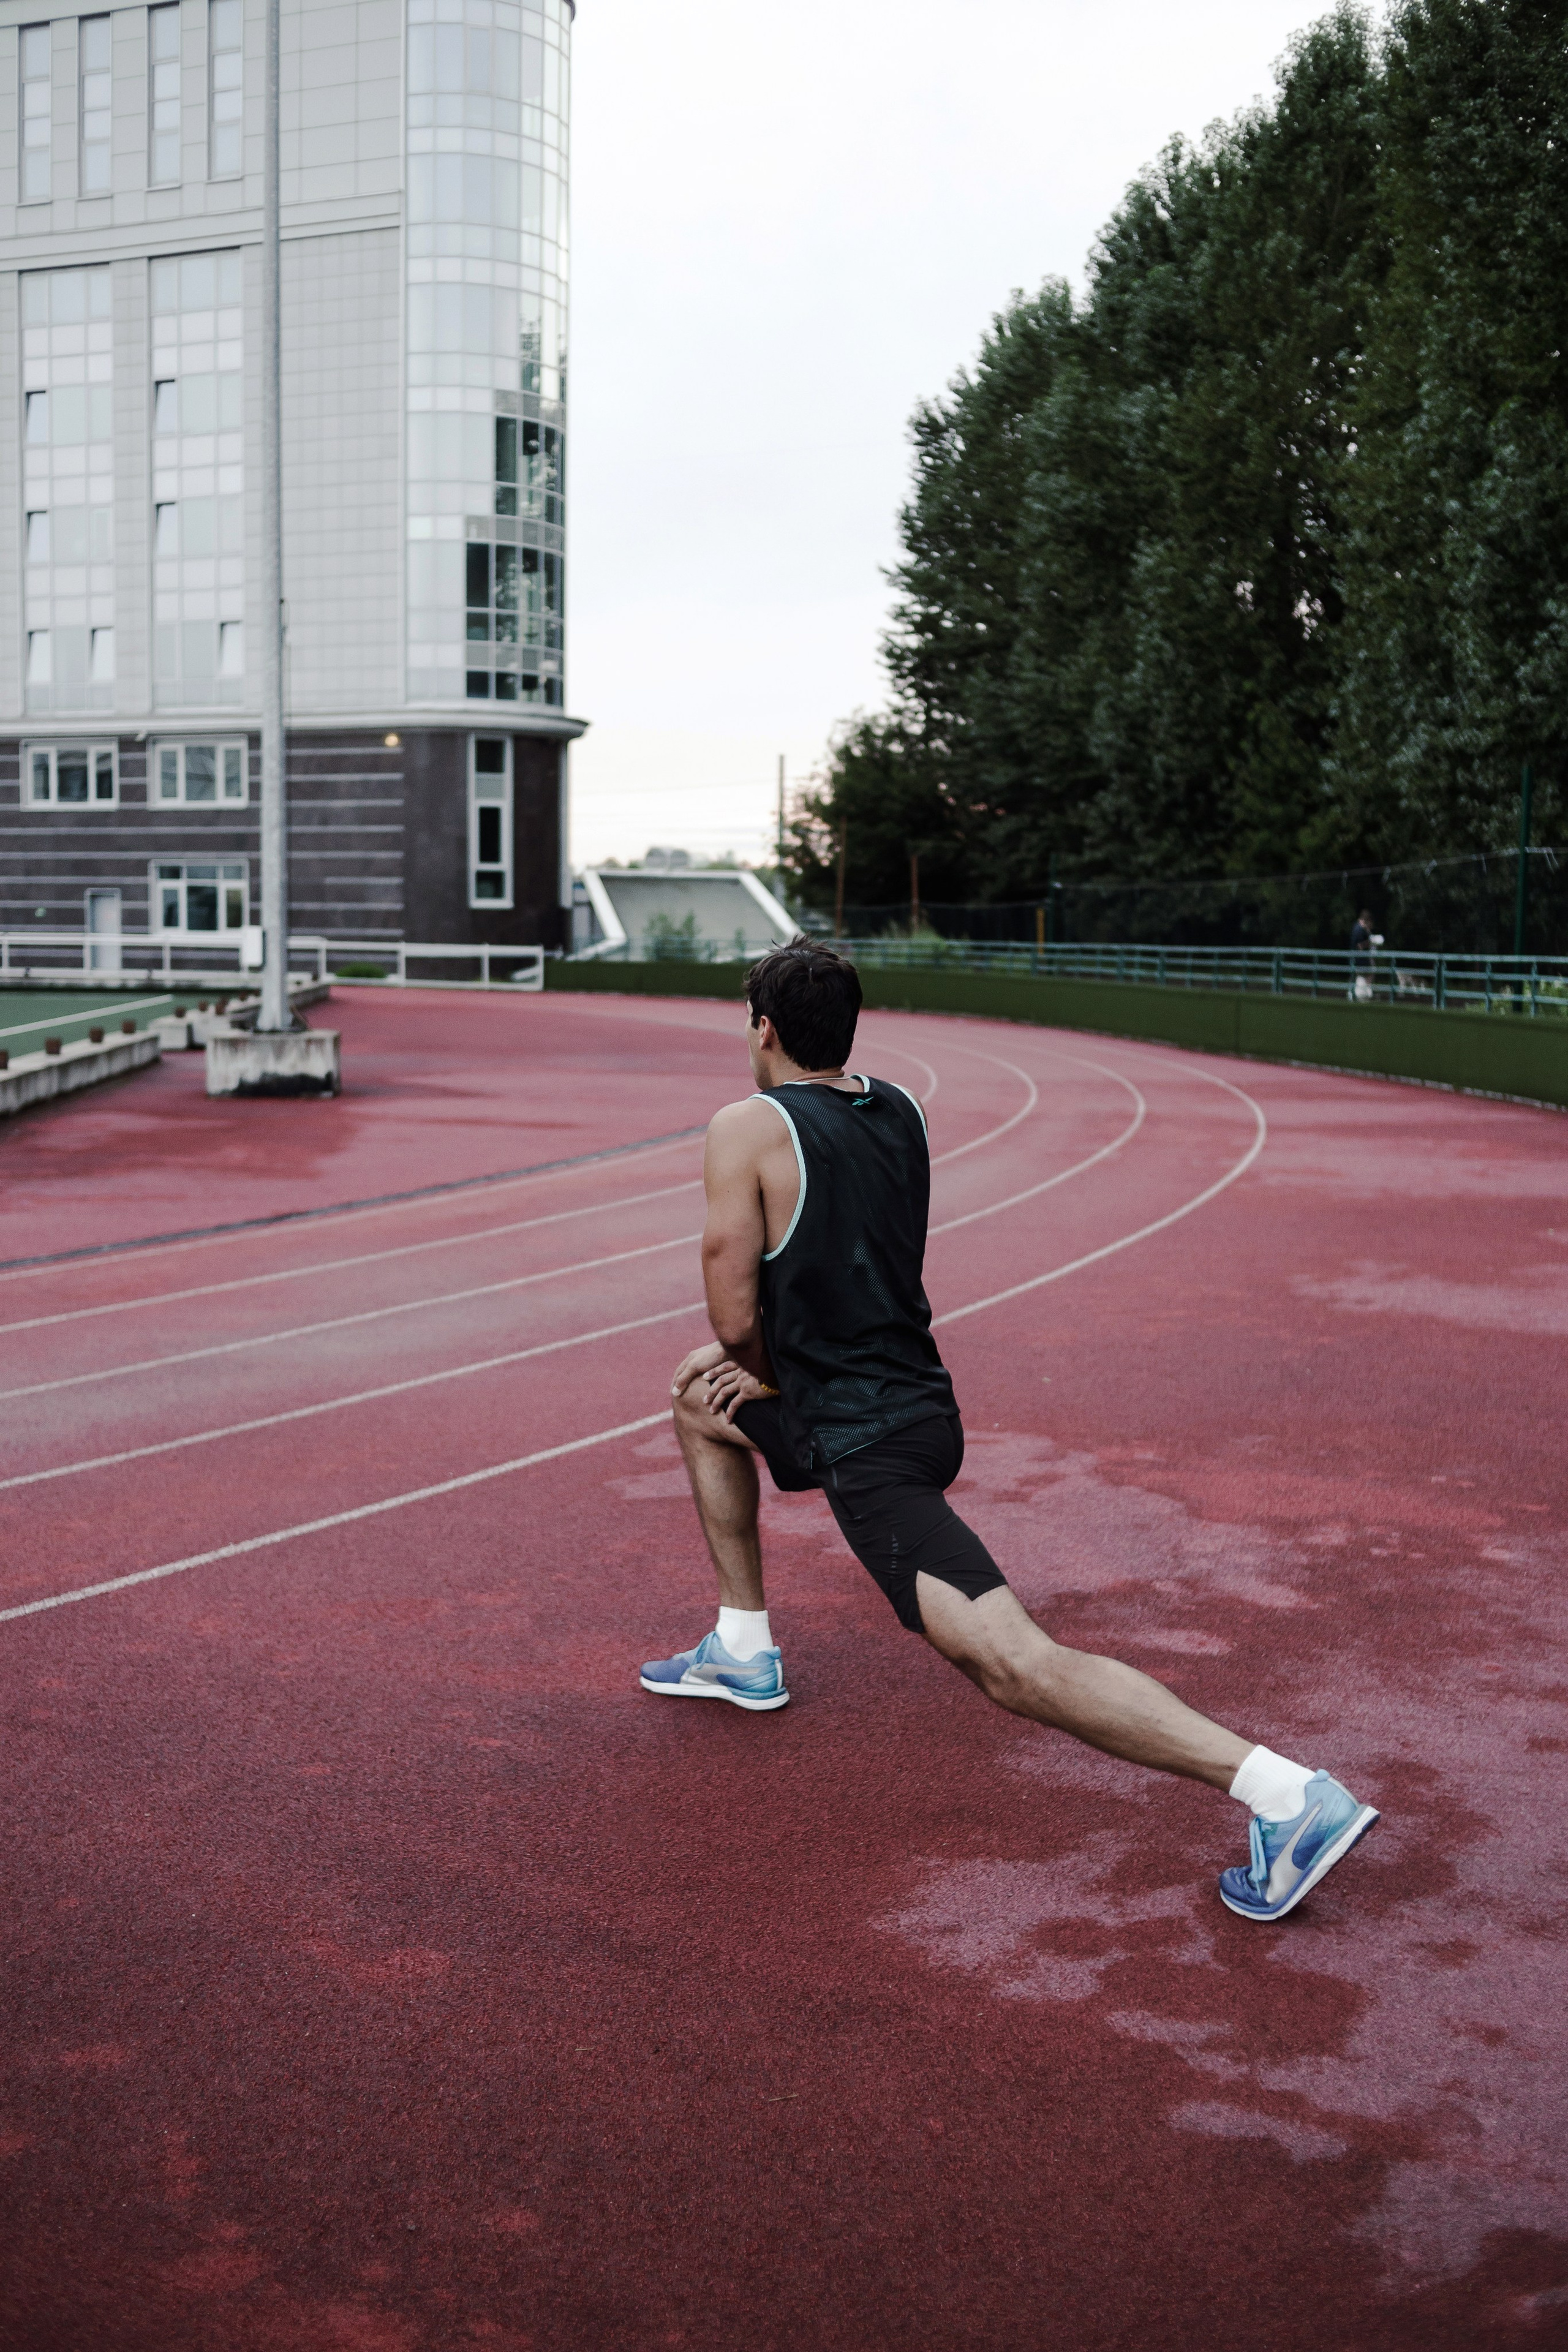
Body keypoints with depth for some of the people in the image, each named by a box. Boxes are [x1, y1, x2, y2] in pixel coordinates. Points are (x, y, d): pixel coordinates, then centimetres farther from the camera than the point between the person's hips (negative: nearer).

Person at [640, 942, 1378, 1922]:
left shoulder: (748, 1127, -12)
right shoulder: (902, 1112, 9)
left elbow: (735, 1317, -13)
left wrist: (772, 1377, 9)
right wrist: (769, 1368, 12)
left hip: (866, 1446, -9)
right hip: (918, 1396, 9)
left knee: (1016, 1665, -18)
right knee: (702, 1396, 28)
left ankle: (1288, 1793, -28)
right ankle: (743, 1649, 34)